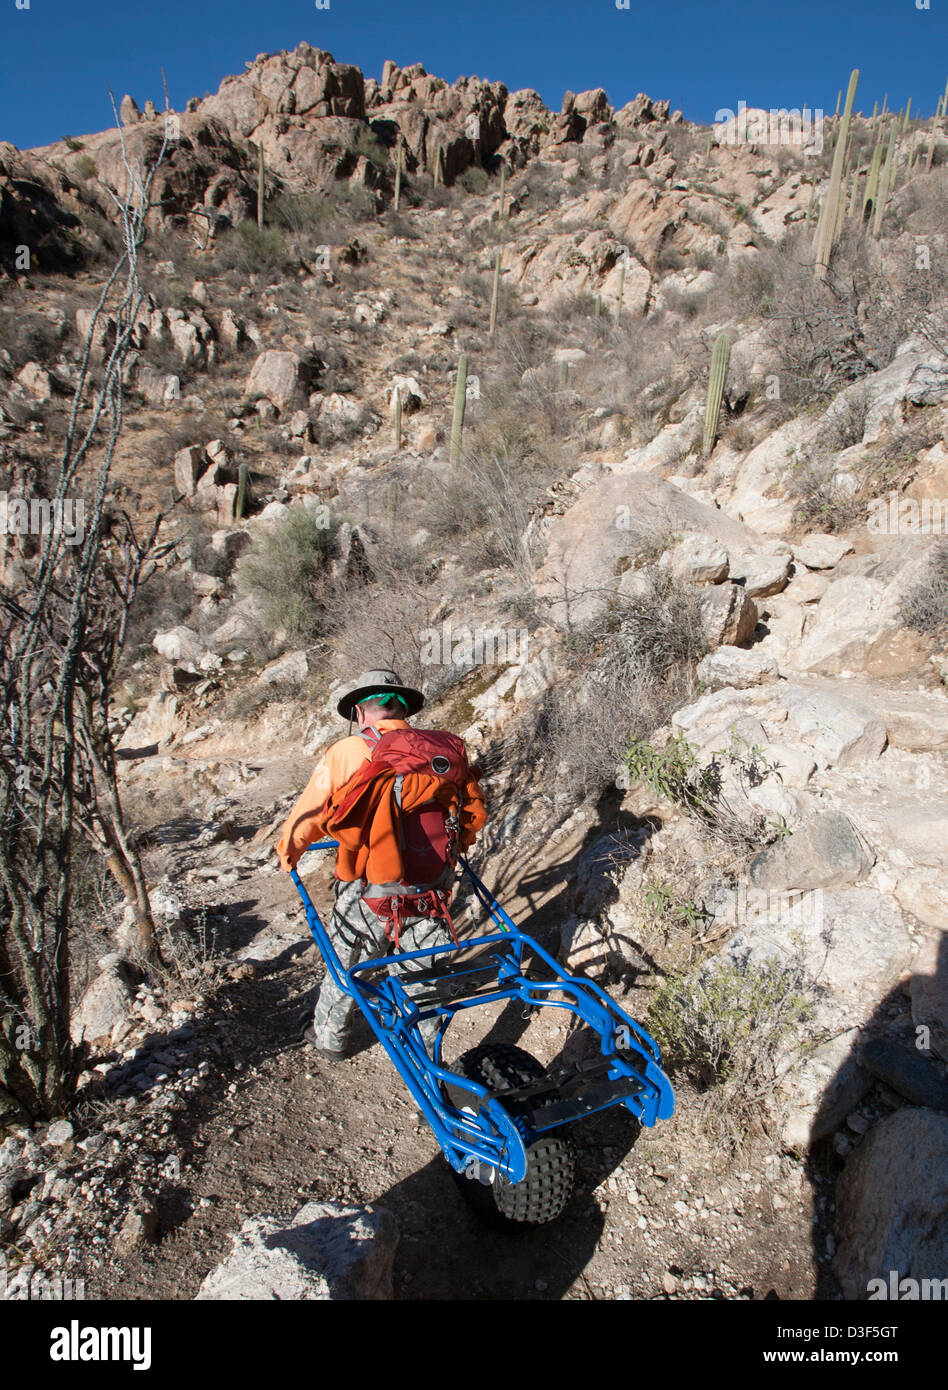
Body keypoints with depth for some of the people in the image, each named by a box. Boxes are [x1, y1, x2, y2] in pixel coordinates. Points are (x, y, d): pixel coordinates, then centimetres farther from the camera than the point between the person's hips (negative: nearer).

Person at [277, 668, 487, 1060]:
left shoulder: (346, 753, -10)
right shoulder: (444, 749, -2)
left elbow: (308, 817, -3)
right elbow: (474, 814, 9)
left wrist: (288, 853, 18)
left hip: (367, 899, -1)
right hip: (432, 892, 2)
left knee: (343, 968, 24)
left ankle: (329, 1038, 45)